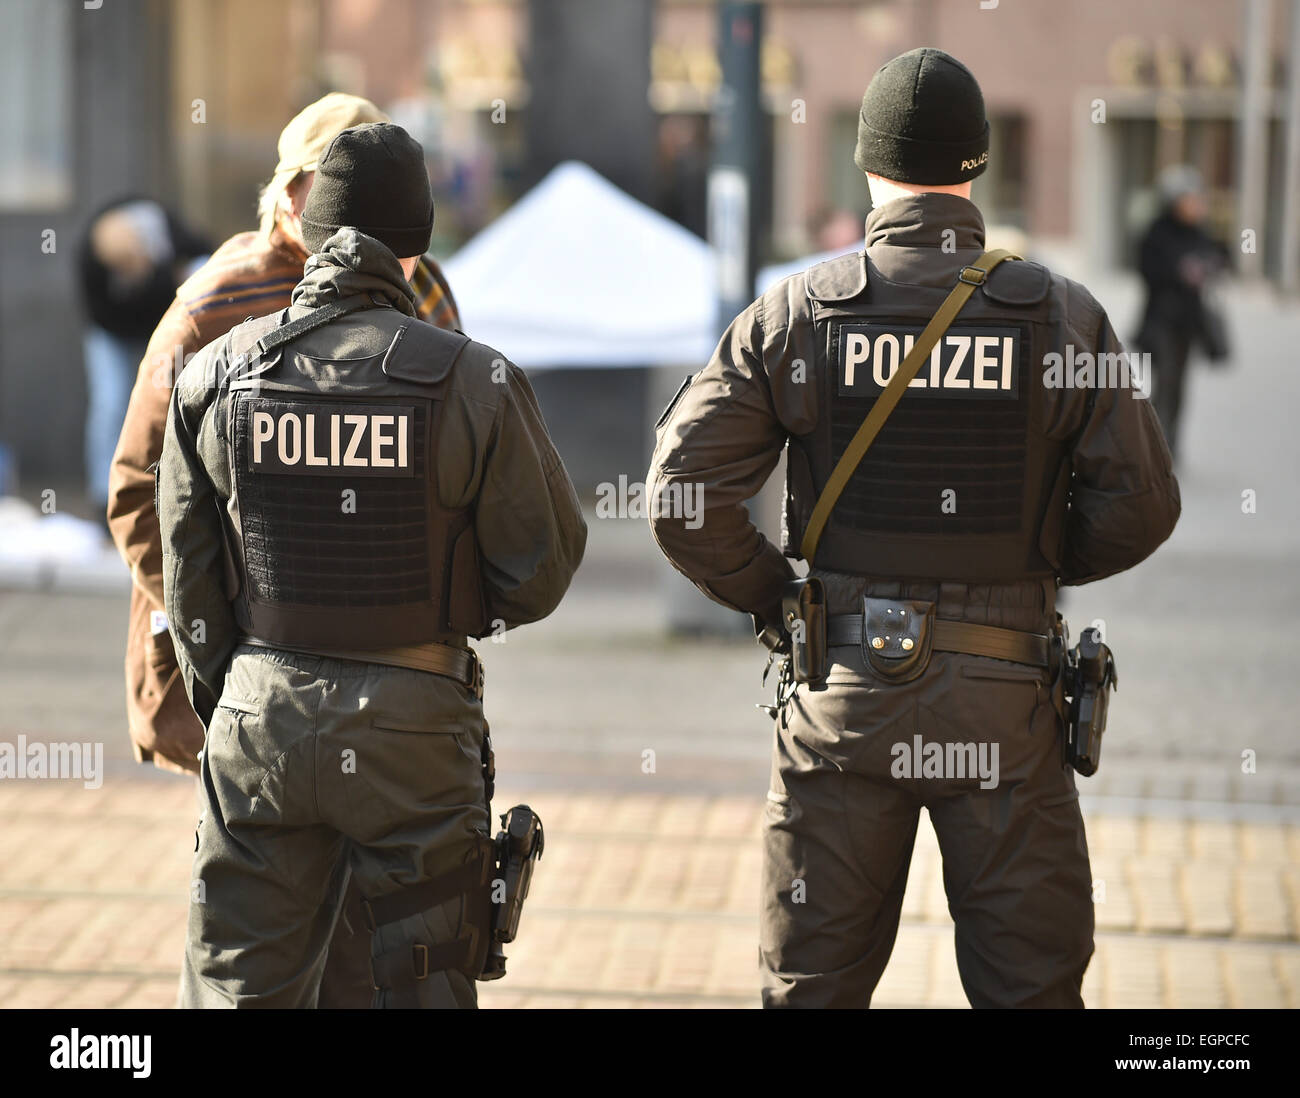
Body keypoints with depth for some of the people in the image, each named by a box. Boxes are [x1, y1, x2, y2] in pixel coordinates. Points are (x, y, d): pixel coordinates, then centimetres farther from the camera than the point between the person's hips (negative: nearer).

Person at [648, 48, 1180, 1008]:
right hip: (1005, 700, -1)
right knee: (1033, 983, 7)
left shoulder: (794, 315, -2)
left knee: (813, 985, 9)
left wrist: (775, 599, 9)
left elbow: (684, 501, -6)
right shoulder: (1062, 316, -3)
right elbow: (1141, 504, -4)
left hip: (843, 688, 1)